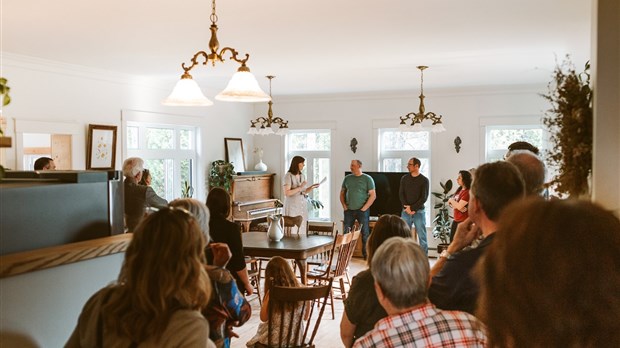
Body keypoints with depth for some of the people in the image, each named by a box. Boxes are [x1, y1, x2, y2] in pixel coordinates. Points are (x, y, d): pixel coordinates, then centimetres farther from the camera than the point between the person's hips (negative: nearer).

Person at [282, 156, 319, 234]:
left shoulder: (302, 176, 10)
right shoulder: (288, 176, -10)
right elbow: (287, 193, -17)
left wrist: (312, 187, 1)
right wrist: (300, 187, -18)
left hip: (302, 206, 7)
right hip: (292, 206, -6)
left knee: (302, 228, 4)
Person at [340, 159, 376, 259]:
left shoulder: (367, 179, -2)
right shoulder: (347, 178, 10)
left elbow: (373, 195, -6)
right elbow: (342, 193, 17)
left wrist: (364, 208, -11)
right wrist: (344, 205, 4)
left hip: (362, 210, -4)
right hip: (349, 210, 4)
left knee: (365, 233, 1)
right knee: (346, 233, 5)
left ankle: (366, 255, 7)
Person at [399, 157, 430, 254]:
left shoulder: (424, 180, 0)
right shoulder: (404, 178, 10)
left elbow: (424, 197, -5)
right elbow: (401, 194, 4)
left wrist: (412, 208, -13)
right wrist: (407, 208, -9)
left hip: (419, 211, -3)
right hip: (406, 211, 3)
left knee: (422, 236, -2)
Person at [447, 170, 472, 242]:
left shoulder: (467, 192, -17)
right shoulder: (459, 190, 10)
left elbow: (459, 206, -22)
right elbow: (451, 203, 11)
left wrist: (451, 200, -5)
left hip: (463, 222, -9)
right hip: (456, 220, 9)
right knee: (452, 241, 17)